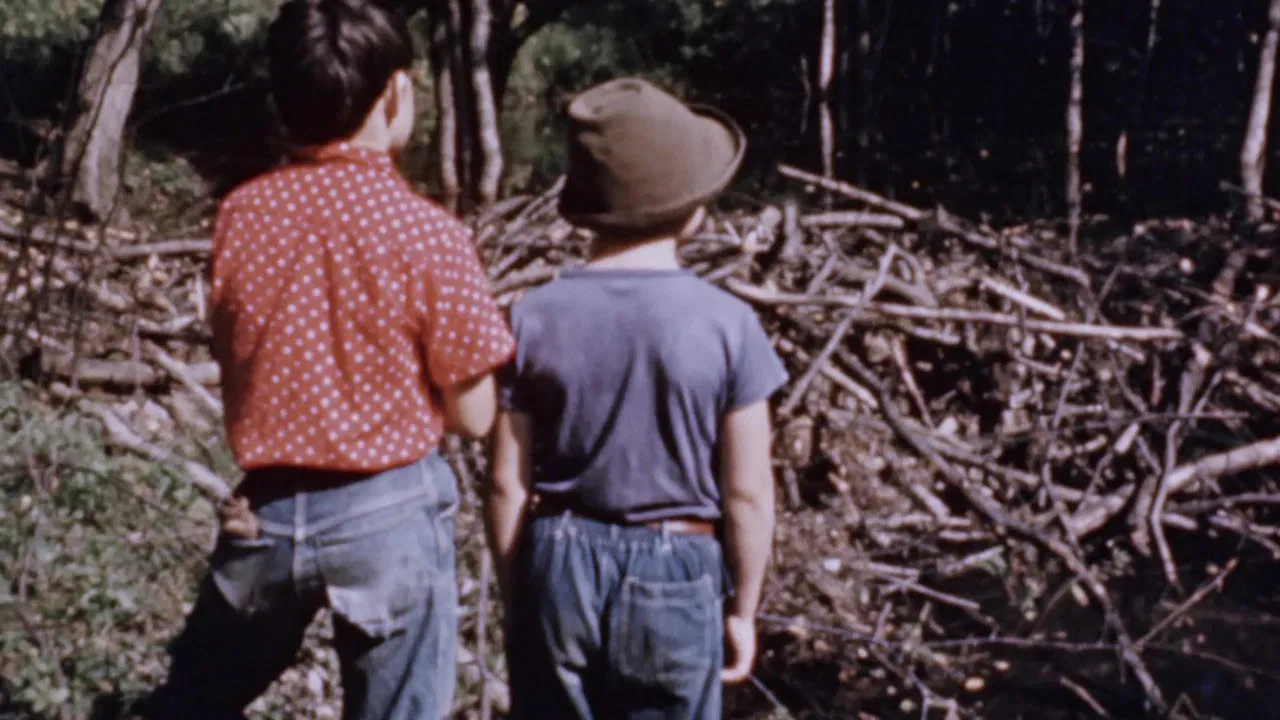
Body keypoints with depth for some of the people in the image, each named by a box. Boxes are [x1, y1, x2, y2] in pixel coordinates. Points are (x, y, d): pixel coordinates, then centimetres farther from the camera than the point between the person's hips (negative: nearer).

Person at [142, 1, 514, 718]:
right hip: (389, 514, -3)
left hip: (268, 511, 3)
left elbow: (239, 378, 8)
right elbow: (474, 416, -7)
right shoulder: (427, 233, -15)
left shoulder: (241, 213, -3)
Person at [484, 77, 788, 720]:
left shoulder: (535, 318, -7)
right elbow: (747, 495, -8)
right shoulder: (726, 324, -12)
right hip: (674, 578, -2)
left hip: (559, 568, 2)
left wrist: (515, 599, 11)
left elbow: (507, 485, -2)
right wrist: (743, 608, 6)